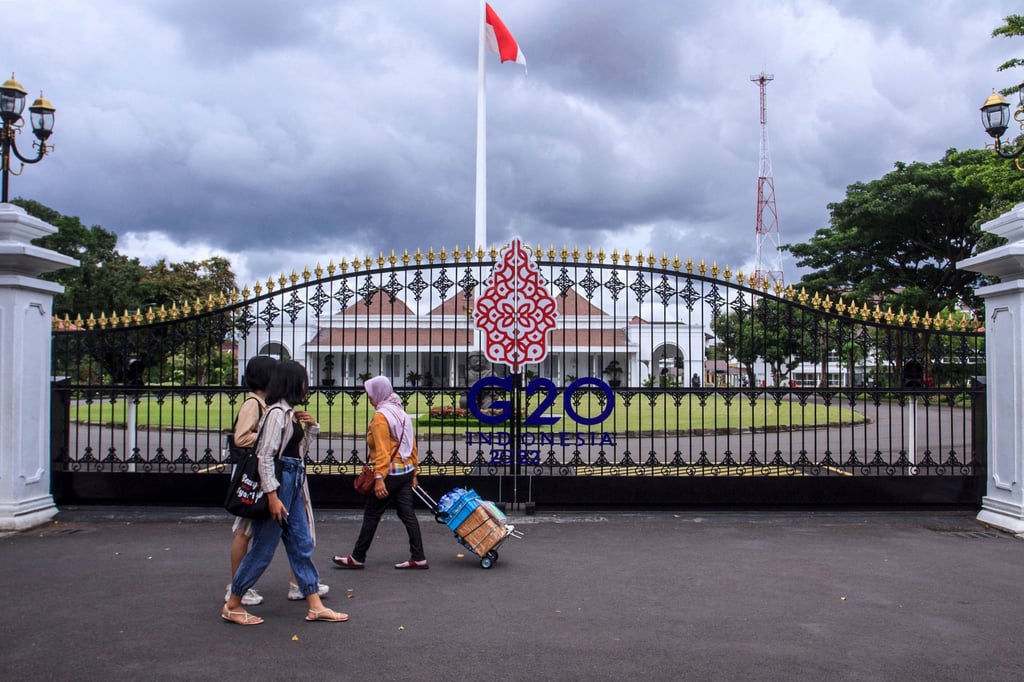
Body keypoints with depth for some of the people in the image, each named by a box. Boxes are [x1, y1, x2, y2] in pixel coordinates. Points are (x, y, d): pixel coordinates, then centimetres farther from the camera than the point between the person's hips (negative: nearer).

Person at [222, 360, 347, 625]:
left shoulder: (290, 412, 12)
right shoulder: (277, 412, -15)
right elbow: (265, 456, -19)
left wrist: (311, 427, 6)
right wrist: (272, 496, -21)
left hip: (293, 484, 9)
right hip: (278, 484, -9)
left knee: (302, 545, 10)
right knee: (263, 548, 0)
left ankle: (315, 606, 15)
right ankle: (233, 606, 15)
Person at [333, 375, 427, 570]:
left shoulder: (380, 417, -14)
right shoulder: (401, 413, 13)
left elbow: (382, 451, -21)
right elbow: (412, 446, 14)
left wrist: (379, 478, -24)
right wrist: (414, 471, 19)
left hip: (390, 474, -8)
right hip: (406, 472, 8)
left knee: (371, 515, 2)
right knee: (407, 514, 8)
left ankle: (357, 558, 12)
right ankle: (418, 558, 8)